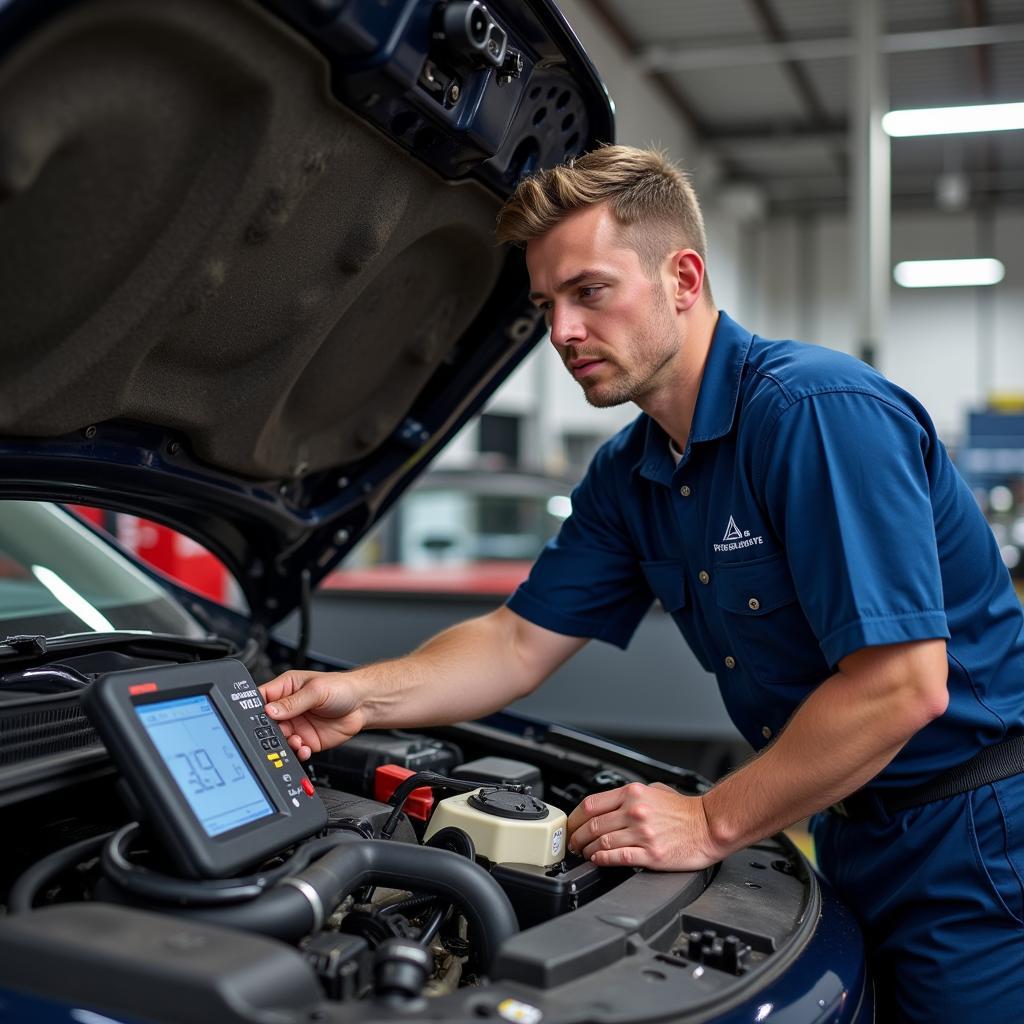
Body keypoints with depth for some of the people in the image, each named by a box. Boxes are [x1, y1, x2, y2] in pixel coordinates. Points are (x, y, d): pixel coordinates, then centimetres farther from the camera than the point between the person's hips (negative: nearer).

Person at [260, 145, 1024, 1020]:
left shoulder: (818, 409, -25)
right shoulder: (628, 477, 3)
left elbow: (903, 686, -29)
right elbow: (522, 643, 7)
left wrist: (711, 823, -21)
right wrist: (362, 697, -7)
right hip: (853, 837, 8)